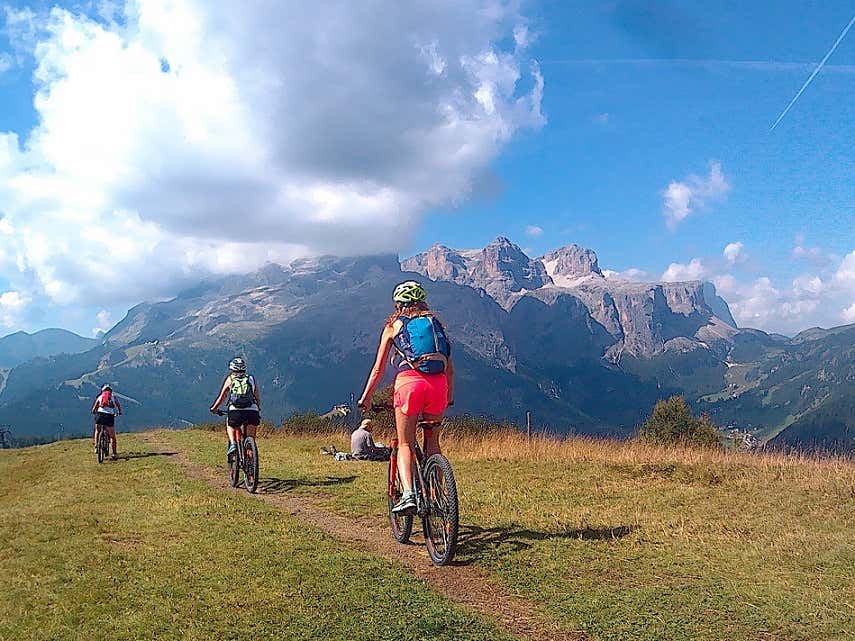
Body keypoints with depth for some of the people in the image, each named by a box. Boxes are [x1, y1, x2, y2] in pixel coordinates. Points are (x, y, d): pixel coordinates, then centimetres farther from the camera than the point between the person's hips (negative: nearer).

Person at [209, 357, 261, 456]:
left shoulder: (230, 379, 20)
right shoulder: (252, 379, 23)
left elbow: (222, 397, 22)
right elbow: (258, 399, 23)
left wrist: (214, 408, 37)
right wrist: (258, 411, 37)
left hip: (235, 411, -1)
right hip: (252, 411, 1)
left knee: (230, 426, 29)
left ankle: (232, 444, 6)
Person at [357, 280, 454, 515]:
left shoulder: (393, 325, 17)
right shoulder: (435, 322, 25)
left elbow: (378, 369, 14)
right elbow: (450, 369, 23)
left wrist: (366, 398, 23)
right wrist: (450, 398, 34)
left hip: (409, 381, -3)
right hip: (438, 384, 3)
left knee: (405, 444, 5)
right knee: (432, 442, 19)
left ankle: (408, 494, -15)